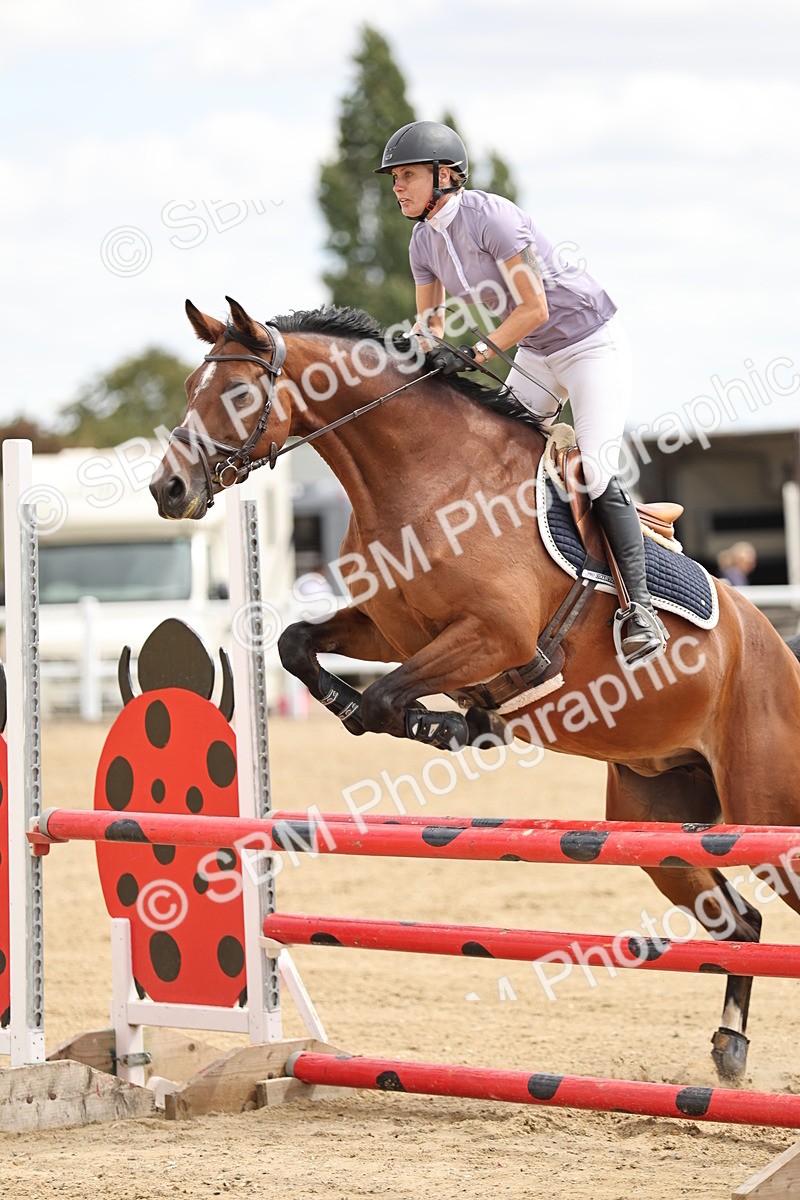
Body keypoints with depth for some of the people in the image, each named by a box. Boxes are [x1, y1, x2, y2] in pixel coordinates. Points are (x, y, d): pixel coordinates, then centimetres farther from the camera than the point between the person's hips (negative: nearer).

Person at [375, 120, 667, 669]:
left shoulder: (491, 216, -26)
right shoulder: (425, 241, -2)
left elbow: (534, 308, -26)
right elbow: (431, 323, 9)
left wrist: (476, 356, -27)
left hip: (593, 344, -8)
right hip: (536, 356, 8)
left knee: (596, 470, -19)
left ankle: (640, 609, -15)